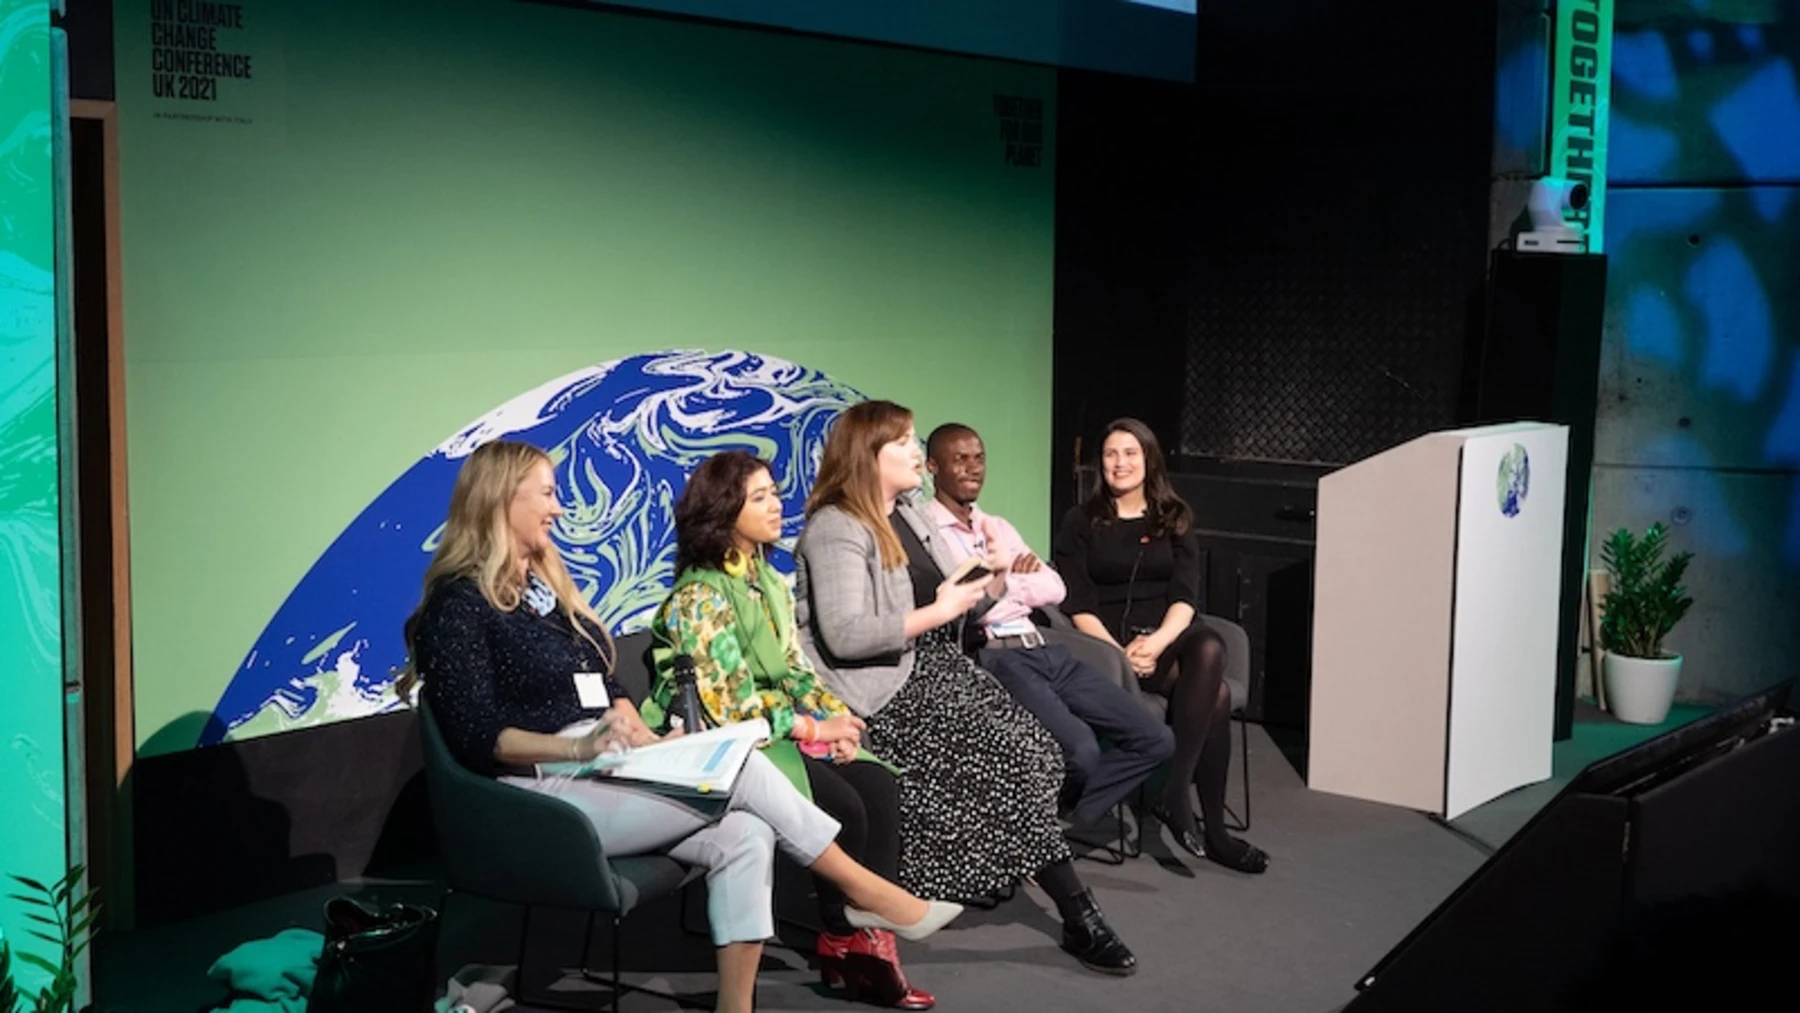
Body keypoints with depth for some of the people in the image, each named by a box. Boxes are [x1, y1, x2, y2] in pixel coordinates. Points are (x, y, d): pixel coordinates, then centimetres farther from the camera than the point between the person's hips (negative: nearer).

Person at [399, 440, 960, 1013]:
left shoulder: (546, 582, 18)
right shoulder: (459, 605, -8)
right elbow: (474, 736, -16)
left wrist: (645, 740, -1)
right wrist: (581, 747, -27)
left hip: (607, 771, 8)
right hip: (545, 788, -8)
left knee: (744, 834, -19)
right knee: (743, 770, -20)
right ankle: (862, 890, -5)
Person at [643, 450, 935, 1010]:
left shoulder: (770, 581, 13)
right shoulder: (699, 595, -13)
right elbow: (731, 702, -18)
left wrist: (835, 714, -6)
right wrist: (814, 727, -14)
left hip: (781, 729, 7)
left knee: (879, 785, -18)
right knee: (844, 807, -26)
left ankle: (870, 939, -18)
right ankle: (842, 945, -8)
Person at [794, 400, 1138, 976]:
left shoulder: (906, 515, 16)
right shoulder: (836, 530, -13)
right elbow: (845, 635, -25)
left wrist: (981, 589, 1)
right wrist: (940, 611, -21)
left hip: (934, 667, 9)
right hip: (887, 690, -9)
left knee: (1033, 752, -14)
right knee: (1010, 758, -22)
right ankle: (1078, 918, -13)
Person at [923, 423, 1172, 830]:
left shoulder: (998, 527, 25)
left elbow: (1054, 589, 14)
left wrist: (1008, 582, -3)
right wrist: (1019, 579, 3)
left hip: (1046, 648, 8)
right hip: (995, 656, -8)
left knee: (1155, 739, 0)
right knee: (1080, 749, -30)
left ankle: (1066, 820, 8)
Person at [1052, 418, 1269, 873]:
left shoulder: (1175, 521, 15)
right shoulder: (1081, 522, 8)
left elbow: (1185, 597, 2)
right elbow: (1077, 606, 0)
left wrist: (1157, 643, -18)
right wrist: (1119, 651, -18)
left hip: (1170, 634, 3)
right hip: (1109, 640, -3)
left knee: (1210, 649, -36)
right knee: (1215, 693, -30)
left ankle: (1173, 793, -30)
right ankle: (1211, 828, -23)